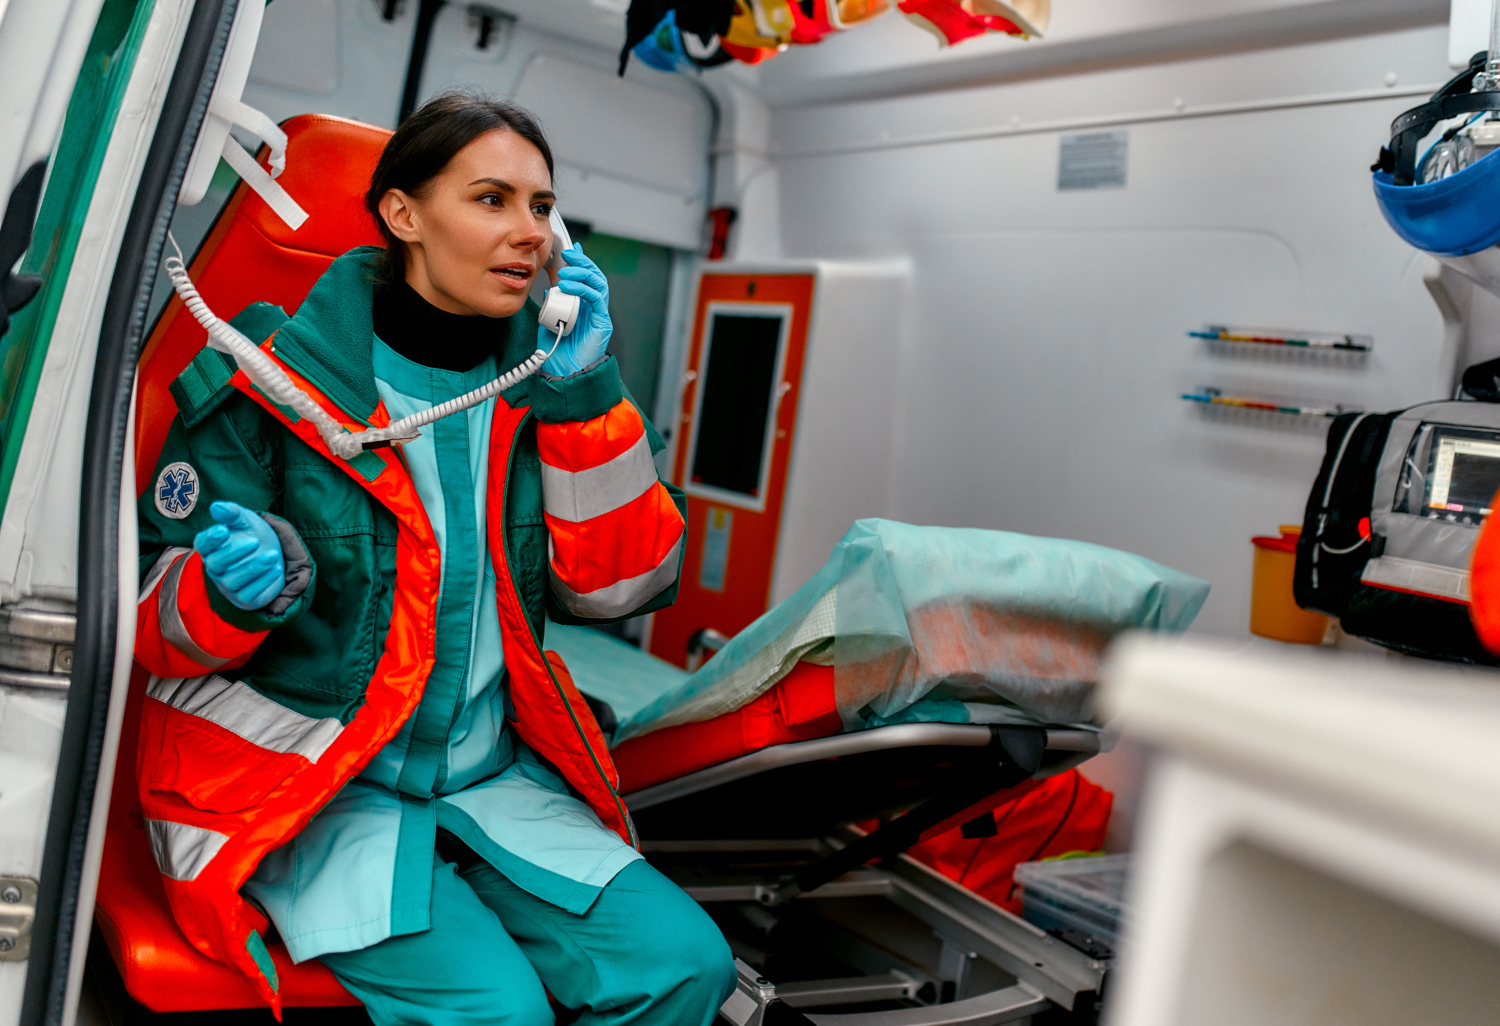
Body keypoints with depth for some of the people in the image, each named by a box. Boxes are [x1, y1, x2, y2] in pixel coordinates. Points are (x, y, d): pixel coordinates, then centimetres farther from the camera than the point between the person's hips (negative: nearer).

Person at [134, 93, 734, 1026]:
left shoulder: (537, 381, 5)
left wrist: (582, 396, -12)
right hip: (298, 783, -4)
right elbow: (152, 613, -4)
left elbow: (617, 586, -3)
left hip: (488, 777, 5)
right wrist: (239, 592, -28)